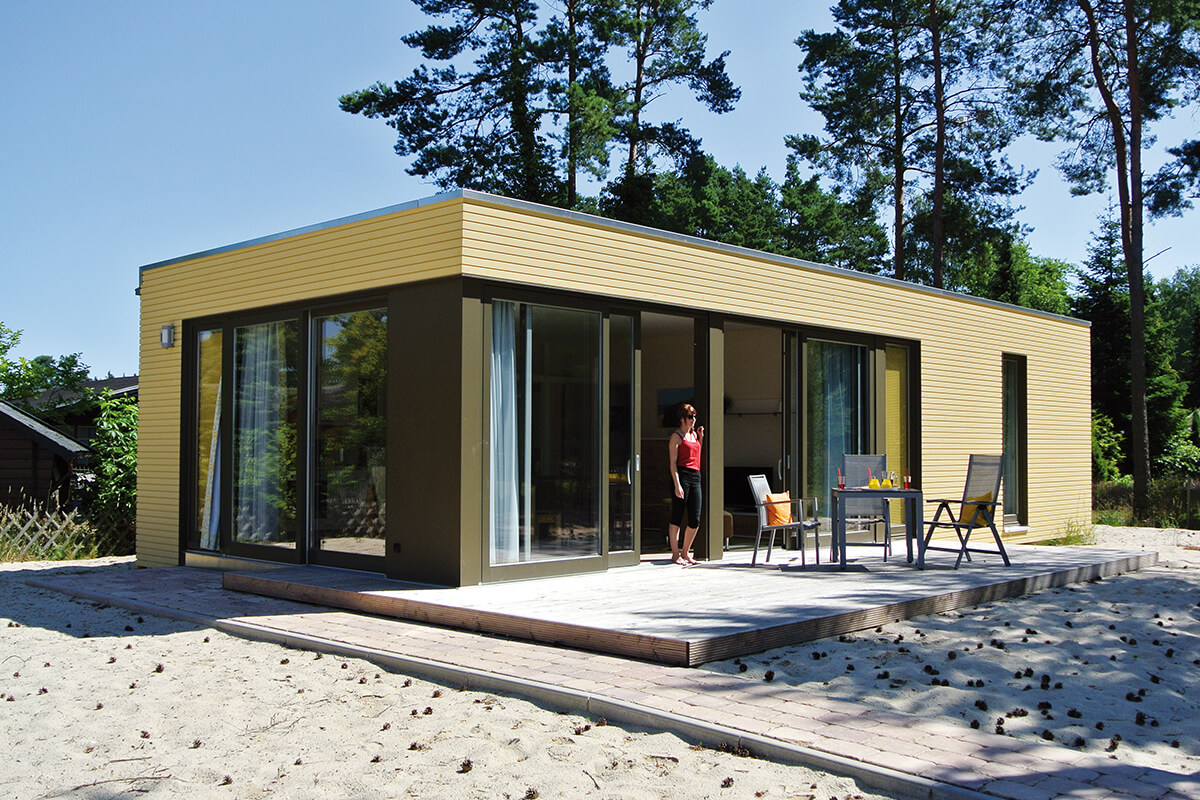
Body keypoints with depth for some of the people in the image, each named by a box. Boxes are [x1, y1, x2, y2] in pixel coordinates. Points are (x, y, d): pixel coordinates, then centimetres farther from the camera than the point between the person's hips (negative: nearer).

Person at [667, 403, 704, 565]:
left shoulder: (694, 434, 19)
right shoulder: (676, 436, -2)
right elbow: (673, 462, -8)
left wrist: (701, 437, 17)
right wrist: (677, 484, -16)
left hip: (695, 476, 7)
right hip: (682, 475, -7)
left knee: (695, 520, 5)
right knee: (677, 517, -2)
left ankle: (685, 552, 18)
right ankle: (675, 554, 4)